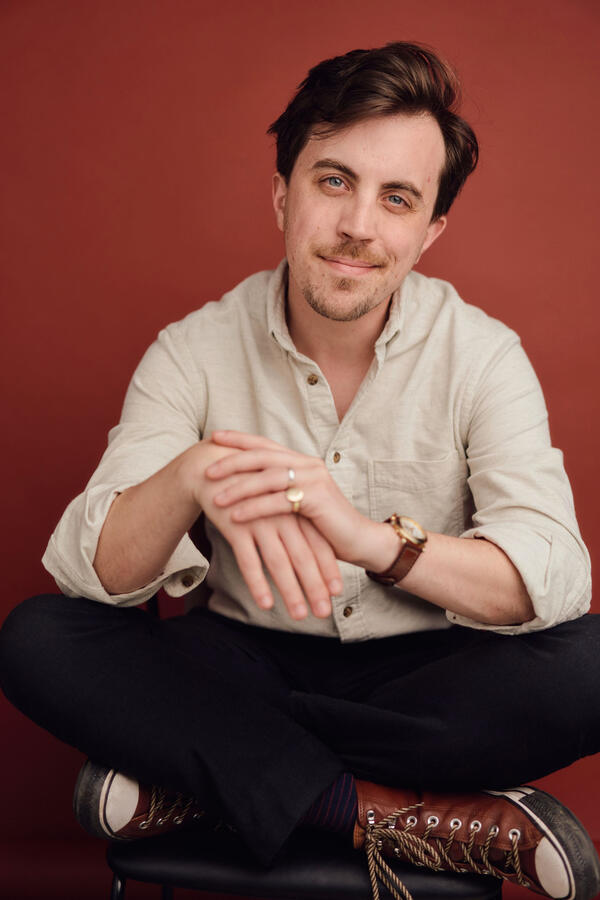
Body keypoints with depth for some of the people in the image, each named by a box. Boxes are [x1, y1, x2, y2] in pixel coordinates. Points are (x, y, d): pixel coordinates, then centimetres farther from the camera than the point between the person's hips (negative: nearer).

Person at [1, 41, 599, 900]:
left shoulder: (481, 355, -9)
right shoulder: (196, 351, -7)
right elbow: (86, 567, -16)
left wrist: (374, 537, -42)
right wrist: (190, 477, -39)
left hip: (417, 671, 0)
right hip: (244, 659, 1)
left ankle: (197, 777, -19)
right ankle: (421, 819, -24)